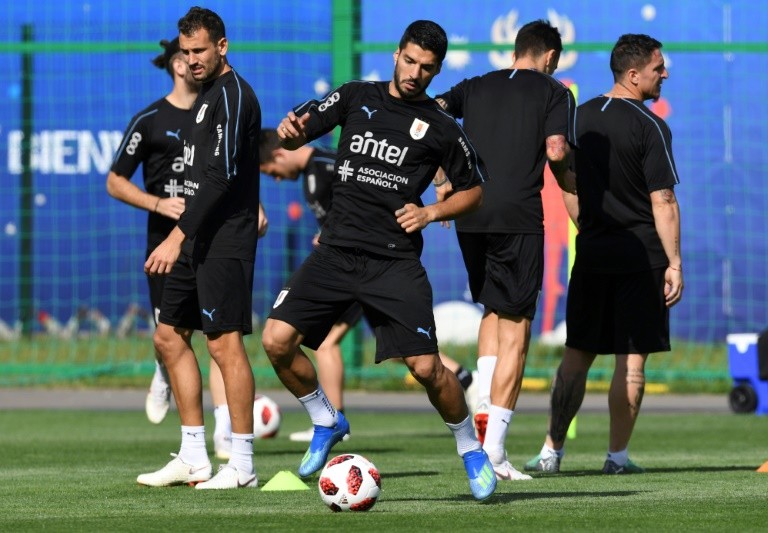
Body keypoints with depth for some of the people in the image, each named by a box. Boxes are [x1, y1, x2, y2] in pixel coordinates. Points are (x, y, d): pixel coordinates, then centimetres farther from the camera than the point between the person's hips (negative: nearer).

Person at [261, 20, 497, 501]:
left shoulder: (441, 128, 3)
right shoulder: (357, 97, 9)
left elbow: (473, 190, 12)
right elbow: (296, 133, 7)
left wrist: (430, 213, -5)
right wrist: (289, 132, -18)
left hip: (395, 259, -3)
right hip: (337, 251, 3)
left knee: (426, 366, -12)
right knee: (277, 339, -12)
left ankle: (471, 449, 14)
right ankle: (327, 423, 13)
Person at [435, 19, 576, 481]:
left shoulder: (475, 87, 18)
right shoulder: (554, 92, 7)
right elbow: (556, 150, -8)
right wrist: (569, 183, 13)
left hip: (469, 214, 5)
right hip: (519, 216, -5)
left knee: (492, 311, 26)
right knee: (515, 329, -1)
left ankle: (484, 408, 7)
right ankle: (494, 448, -9)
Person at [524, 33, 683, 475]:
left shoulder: (580, 118, 8)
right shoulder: (649, 127, -11)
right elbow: (663, 201, -13)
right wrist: (674, 263, -11)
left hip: (591, 255, 5)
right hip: (641, 253, -5)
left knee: (577, 355, 11)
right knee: (633, 358, 1)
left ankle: (552, 450, 10)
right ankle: (618, 454, 3)